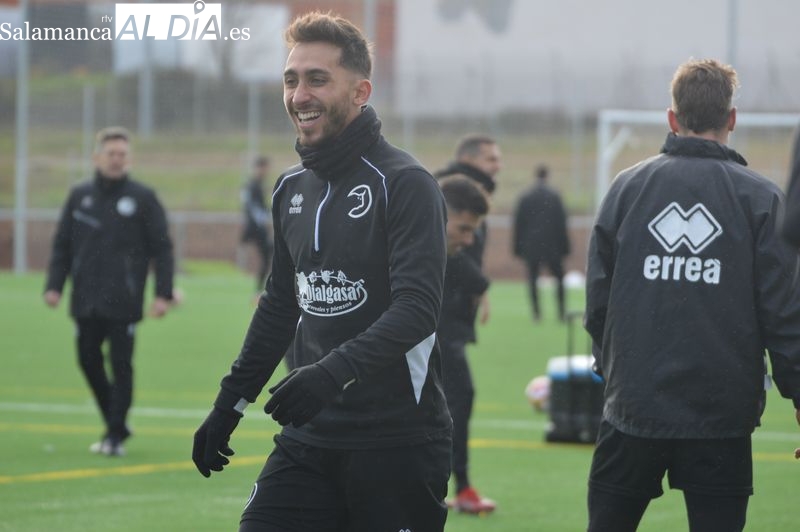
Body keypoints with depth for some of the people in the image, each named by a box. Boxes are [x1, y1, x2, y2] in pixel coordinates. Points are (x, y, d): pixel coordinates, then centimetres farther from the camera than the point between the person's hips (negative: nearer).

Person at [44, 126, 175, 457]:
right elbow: (62, 245, 13)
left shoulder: (143, 199, 1)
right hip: (86, 302, 4)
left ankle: (116, 435, 2)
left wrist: (163, 293, -7)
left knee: (121, 365, -4)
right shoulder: (80, 197, 10)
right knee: (89, 360, 6)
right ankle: (115, 424, 21)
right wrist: (54, 285, 2)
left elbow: (162, 249, 1)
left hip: (123, 302, -4)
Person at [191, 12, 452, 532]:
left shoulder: (405, 184, -9)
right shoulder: (291, 188, 13)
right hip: (309, 440, 6)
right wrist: (230, 401, 22)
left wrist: (335, 371, -32)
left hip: (397, 444, -6)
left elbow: (418, 308, -20)